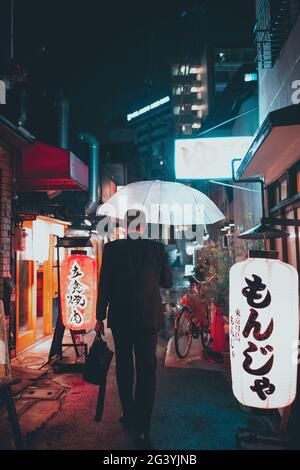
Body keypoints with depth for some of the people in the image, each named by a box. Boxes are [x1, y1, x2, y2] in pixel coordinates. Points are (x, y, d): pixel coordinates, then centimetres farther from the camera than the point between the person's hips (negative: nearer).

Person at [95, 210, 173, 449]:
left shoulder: (111, 248, -6)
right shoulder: (157, 248, -5)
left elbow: (104, 284, -4)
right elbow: (168, 282, 3)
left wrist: (100, 317, 4)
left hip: (120, 318, 1)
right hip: (148, 318, 0)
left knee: (124, 367, 16)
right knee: (146, 370, 4)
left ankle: (130, 416, 29)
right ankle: (143, 428, 4)